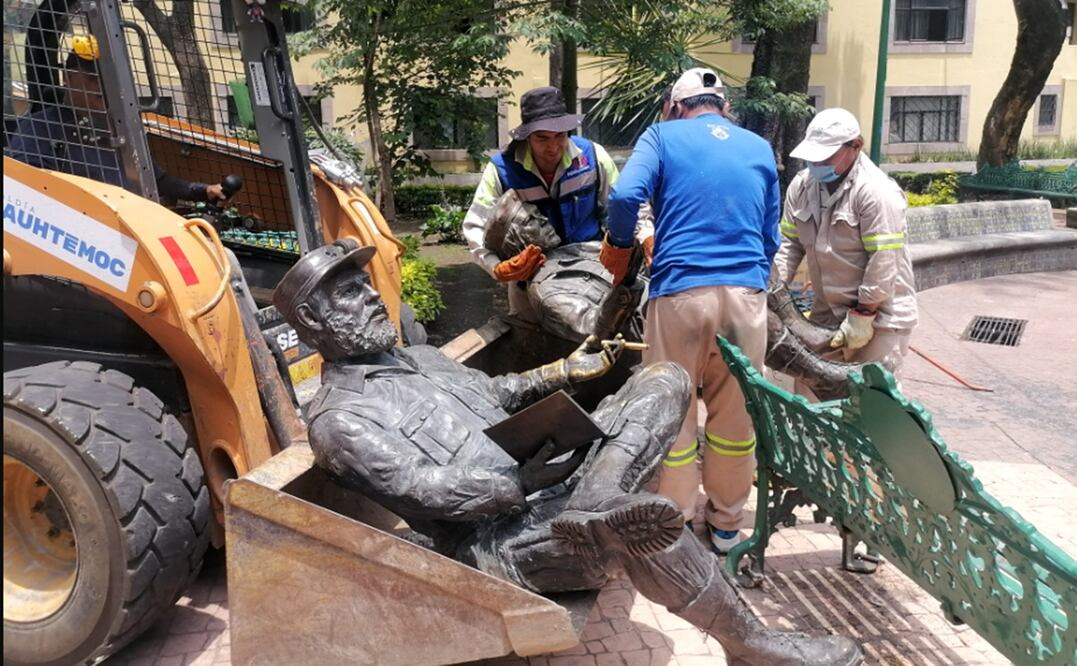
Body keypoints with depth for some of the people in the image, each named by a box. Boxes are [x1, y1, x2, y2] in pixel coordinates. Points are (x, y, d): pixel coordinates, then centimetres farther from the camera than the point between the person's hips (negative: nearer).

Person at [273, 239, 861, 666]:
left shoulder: (415, 357, 22)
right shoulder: (338, 420, -5)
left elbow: (494, 395, 26)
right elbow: (431, 493, -16)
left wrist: (566, 371, 12)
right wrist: (531, 477, -19)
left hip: (544, 477, 9)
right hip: (499, 538, -9)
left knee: (666, 379, 0)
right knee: (641, 522, -35)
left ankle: (595, 507, -25)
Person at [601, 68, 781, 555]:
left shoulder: (663, 135, 7)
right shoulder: (759, 148, 17)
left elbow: (625, 195, -10)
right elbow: (771, 236, 19)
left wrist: (619, 246, 6)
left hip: (680, 290, -3)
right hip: (746, 291, 3)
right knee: (735, 414, 14)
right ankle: (726, 524, 29)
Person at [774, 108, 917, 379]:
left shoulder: (876, 191, -19)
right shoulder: (801, 185, 2)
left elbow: (883, 262, -21)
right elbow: (790, 243, 6)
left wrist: (862, 317, -18)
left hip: (879, 314, -6)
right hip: (827, 312, 7)